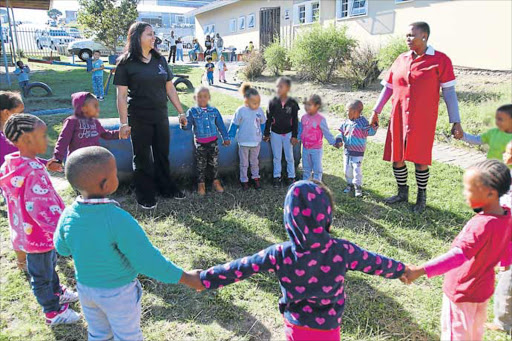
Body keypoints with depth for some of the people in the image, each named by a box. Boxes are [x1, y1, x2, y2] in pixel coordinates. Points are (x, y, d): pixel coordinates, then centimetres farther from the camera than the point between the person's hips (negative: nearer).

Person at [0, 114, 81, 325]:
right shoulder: (34, 172, -32)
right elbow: (43, 209, -33)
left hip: (27, 230, 9)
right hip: (38, 234, -9)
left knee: (49, 265, 29)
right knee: (42, 274, 11)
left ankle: (56, 294, 51)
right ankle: (53, 312, 31)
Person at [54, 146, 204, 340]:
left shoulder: (68, 216, -16)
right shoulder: (119, 220, -33)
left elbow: (62, 249, 3)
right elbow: (148, 261, -29)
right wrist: (186, 278, -21)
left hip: (86, 288, 5)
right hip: (118, 292, -5)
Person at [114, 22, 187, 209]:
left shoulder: (160, 60, 8)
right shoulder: (126, 63, -6)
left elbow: (170, 88, 11)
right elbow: (121, 95, -8)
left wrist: (181, 112, 10)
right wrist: (124, 123, -13)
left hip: (161, 116, 4)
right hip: (139, 119, -4)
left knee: (162, 154, 14)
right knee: (142, 158, 6)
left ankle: (166, 187, 30)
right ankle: (145, 195, 20)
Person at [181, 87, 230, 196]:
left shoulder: (214, 111, 1)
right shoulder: (192, 112, -5)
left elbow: (221, 125, 8)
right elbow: (188, 125, -10)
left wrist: (225, 138, 11)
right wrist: (184, 125, -33)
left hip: (213, 142, 2)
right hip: (200, 143, -2)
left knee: (214, 163, 12)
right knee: (201, 165, 8)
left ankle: (216, 182, 27)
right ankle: (201, 185, 21)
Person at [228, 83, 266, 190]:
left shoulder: (259, 111, -7)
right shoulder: (240, 111, -16)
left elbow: (262, 123, 9)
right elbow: (234, 124, -6)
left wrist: (261, 135, 13)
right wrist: (230, 137, -3)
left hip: (256, 142, 3)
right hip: (244, 142, -2)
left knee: (254, 161, 19)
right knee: (244, 163, 12)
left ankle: (256, 177, 35)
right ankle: (244, 180, 25)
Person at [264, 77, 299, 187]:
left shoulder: (292, 103, -10)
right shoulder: (273, 102, -8)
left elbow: (295, 120, -4)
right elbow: (268, 119, -2)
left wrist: (294, 136, -5)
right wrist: (266, 133, 0)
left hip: (288, 134, 0)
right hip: (275, 133, 1)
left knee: (289, 157, 11)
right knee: (277, 157, 12)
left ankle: (291, 177, 25)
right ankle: (277, 177, 25)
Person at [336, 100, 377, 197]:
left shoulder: (362, 122, -10)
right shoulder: (346, 122, 5)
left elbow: (371, 132, -9)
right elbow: (342, 132, 12)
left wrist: (374, 125, -25)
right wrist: (339, 140, -5)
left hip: (358, 152, -6)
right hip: (347, 151, 6)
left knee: (357, 169, -5)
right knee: (347, 169, 12)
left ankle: (358, 187, 8)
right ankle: (350, 184, 29)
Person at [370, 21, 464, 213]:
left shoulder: (440, 60, -4)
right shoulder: (401, 59, 9)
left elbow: (449, 92, -5)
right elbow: (388, 87, 15)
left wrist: (456, 122, -9)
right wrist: (376, 112, 14)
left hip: (422, 120, -4)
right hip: (398, 118, 4)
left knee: (420, 160, 1)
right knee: (396, 158, 8)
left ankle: (421, 197, 21)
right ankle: (402, 193, 27)